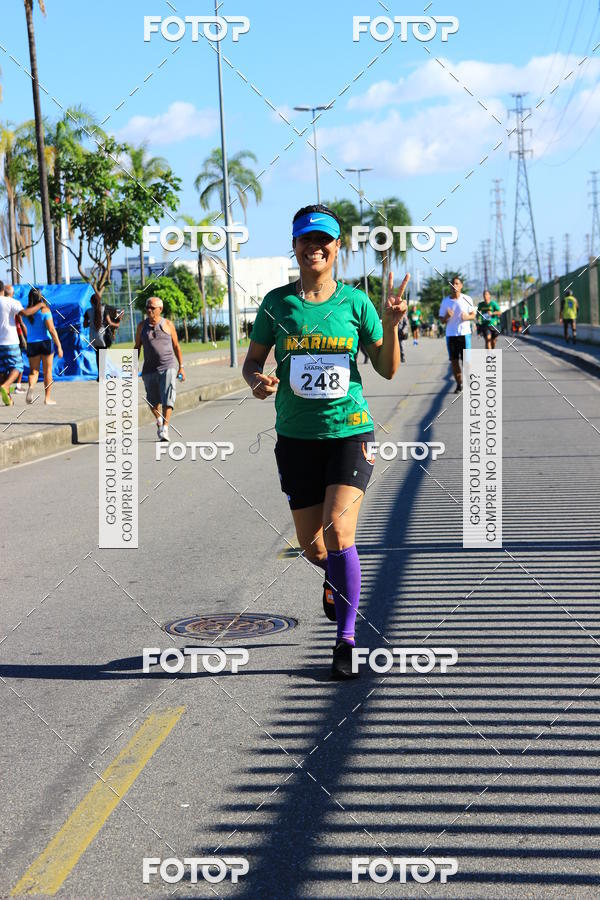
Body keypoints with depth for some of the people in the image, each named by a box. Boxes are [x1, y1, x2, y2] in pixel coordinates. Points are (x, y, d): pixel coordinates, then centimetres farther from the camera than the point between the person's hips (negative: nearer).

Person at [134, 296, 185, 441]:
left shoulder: (168, 324, 2)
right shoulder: (142, 326, 5)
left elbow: (176, 346, 8)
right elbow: (137, 347, 9)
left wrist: (181, 367, 6)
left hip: (168, 366, -2)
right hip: (149, 368, 2)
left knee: (167, 398, -15)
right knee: (153, 400, 11)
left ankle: (165, 429, -19)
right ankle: (159, 421, 38)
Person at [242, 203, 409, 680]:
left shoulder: (354, 302, -1)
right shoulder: (277, 303, 1)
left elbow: (388, 370, 4)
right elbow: (252, 360, 10)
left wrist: (390, 324, -13)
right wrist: (257, 380, -13)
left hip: (350, 430, -2)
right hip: (297, 436, 2)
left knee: (338, 533, -17)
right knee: (312, 547, 7)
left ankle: (347, 638, -1)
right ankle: (337, 578, 46)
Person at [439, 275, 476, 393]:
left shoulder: (467, 299, 2)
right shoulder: (445, 301, 6)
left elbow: (473, 315, 5)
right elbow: (442, 320, 8)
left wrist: (467, 317, -17)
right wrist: (446, 317, -15)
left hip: (464, 333, -2)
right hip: (450, 335, 2)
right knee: (454, 361, 2)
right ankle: (459, 384, 10)